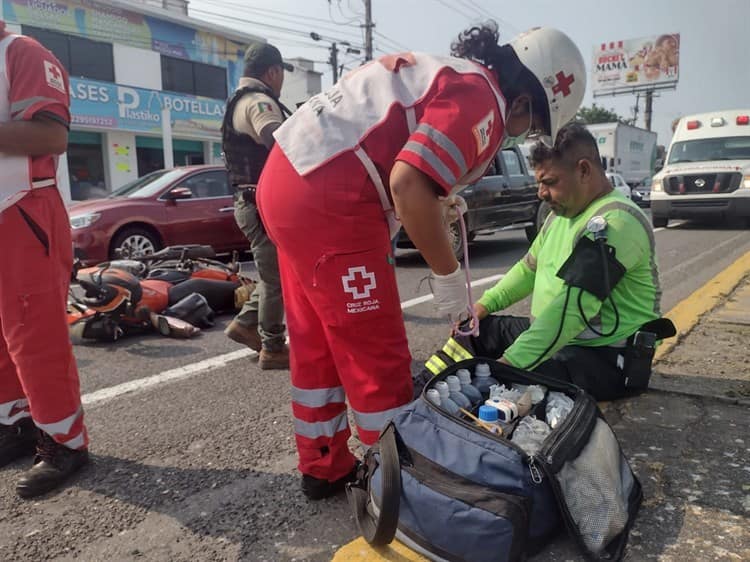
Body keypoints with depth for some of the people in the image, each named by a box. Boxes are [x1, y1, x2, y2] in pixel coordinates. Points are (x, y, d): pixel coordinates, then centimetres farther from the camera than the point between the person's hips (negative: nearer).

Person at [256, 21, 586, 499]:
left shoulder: (447, 74, 23)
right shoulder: (481, 100, -7)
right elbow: (409, 185, -21)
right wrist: (448, 275, -9)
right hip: (329, 200, -10)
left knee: (316, 346, 17)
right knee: (378, 358, 2)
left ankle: (324, 469, 32)